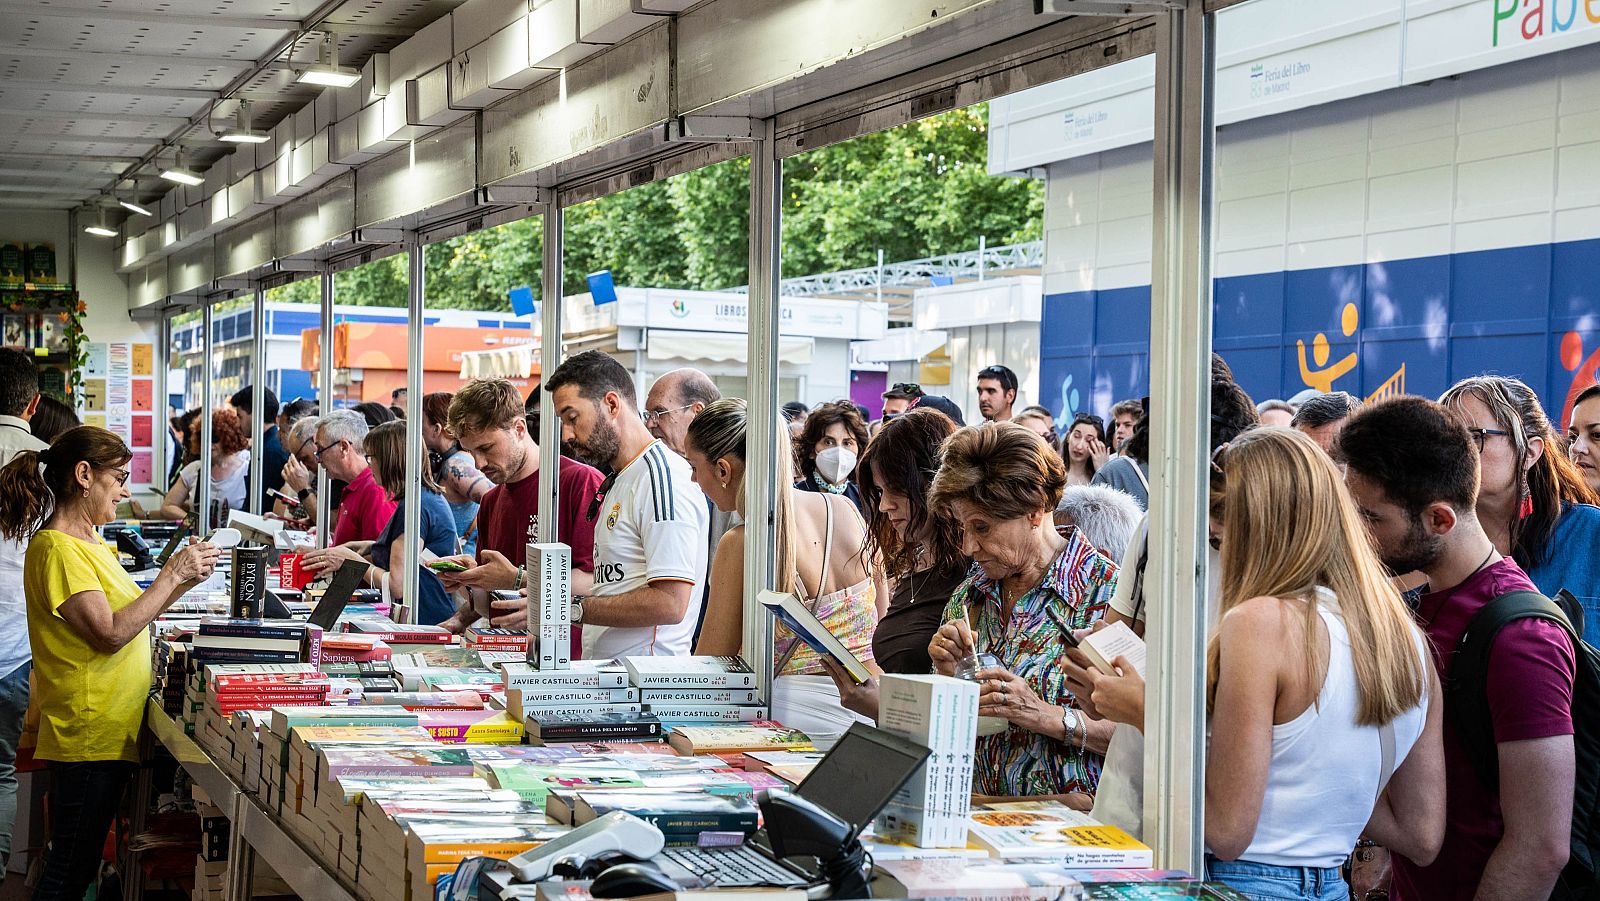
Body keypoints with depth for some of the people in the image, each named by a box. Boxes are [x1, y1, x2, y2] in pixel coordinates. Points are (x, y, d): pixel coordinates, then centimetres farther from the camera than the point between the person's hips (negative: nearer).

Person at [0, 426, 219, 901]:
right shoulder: (58, 549, -16)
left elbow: (129, 614, 17)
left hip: (111, 732, 10)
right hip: (88, 735, -10)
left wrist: (183, 581, 6)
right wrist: (171, 575, -16)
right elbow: (111, 633, -22)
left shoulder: (87, 541, 14)